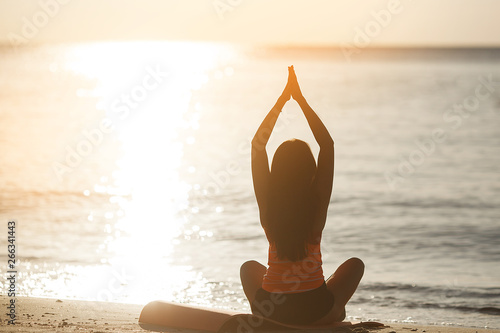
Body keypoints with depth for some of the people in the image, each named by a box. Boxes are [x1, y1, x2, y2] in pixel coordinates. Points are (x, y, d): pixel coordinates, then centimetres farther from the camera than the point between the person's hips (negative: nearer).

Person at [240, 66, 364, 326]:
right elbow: (327, 144, -3)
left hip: (270, 311, 2)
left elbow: (257, 143, 1)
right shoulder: (317, 202, -13)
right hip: (315, 312, -1)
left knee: (249, 267, 35)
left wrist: (282, 100, 3)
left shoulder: (267, 202, -10)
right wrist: (301, 99, 0)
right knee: (355, 264, 26)